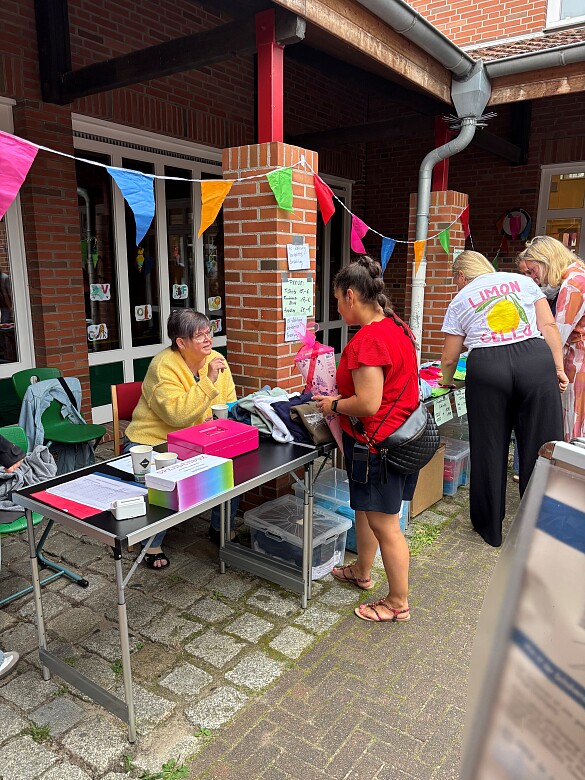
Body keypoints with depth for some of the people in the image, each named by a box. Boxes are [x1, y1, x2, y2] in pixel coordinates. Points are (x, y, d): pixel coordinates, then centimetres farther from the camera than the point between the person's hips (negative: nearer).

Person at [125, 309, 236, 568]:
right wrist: (209, 381, -31)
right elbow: (178, 415, -30)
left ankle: (220, 528, 8)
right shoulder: (163, 366, -19)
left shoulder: (215, 360, 0)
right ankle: (152, 544, -5)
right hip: (151, 443, -5)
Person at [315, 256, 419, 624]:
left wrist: (333, 405, -9)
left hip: (376, 443, -10)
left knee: (385, 525, 5)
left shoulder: (366, 341, -24)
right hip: (401, 435, 10)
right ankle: (362, 571, 45)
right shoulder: (397, 326, 6)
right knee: (365, 507, 25)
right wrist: (342, 396, 13)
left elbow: (368, 404, -27)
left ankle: (398, 603, 23)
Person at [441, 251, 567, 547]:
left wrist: (447, 381, 32)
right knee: (540, 445, 8)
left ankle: (490, 527, 23)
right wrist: (558, 367, 7)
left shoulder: (460, 301, 14)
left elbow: (449, 358, 14)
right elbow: (548, 326, 8)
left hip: (487, 367, -1)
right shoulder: (522, 281, 18)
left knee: (489, 448, 10)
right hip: (536, 360, 2)